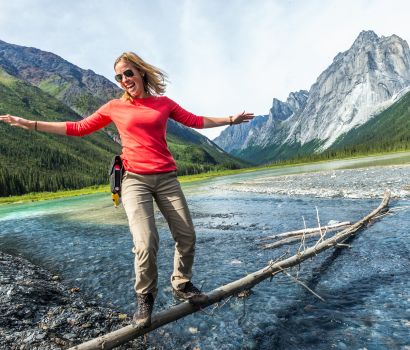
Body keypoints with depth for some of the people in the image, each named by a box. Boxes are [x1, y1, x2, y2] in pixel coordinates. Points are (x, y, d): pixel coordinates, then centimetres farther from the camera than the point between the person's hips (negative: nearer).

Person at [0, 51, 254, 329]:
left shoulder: (164, 103, 11)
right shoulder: (115, 107, 9)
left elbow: (195, 121, 17)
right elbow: (79, 128, 13)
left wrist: (229, 119, 18)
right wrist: (31, 124, 12)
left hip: (167, 178, 3)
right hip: (135, 180, -2)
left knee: (186, 236, 2)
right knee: (146, 244, -16)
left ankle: (182, 286, 27)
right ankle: (145, 299, 10)